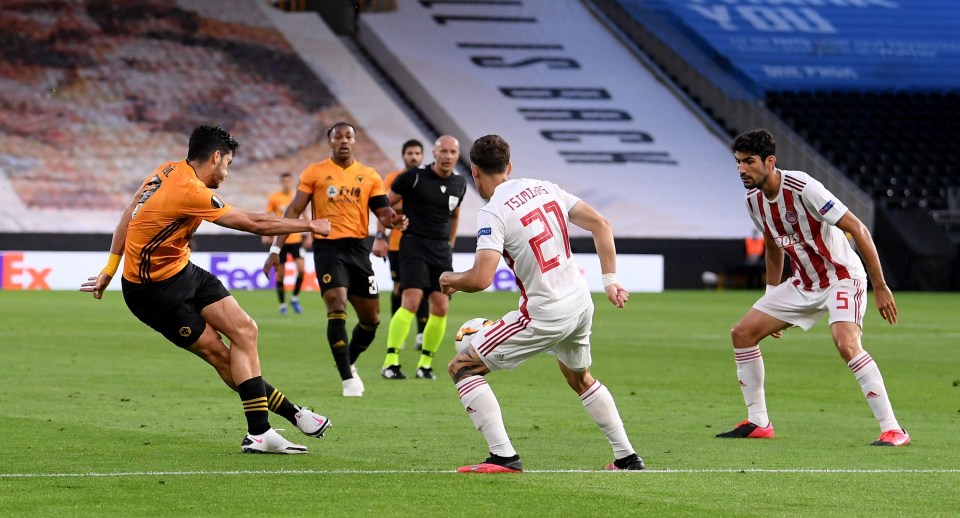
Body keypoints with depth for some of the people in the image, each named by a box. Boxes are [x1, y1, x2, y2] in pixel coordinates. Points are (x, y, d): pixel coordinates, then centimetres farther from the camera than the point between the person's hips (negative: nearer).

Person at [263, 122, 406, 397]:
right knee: (337, 307, -19)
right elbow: (294, 211, 3)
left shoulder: (370, 177, 10)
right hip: (327, 247, -4)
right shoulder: (314, 173, 3)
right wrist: (276, 248, -4)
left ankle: (348, 364, 32)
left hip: (358, 248, 4)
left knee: (371, 318, 7)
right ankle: (348, 379, -15)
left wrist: (394, 220, -17)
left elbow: (383, 213, 8)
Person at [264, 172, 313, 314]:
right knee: (280, 274, 1)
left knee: (301, 269, -14)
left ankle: (294, 298, 6)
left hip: (296, 238, 1)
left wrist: (309, 236, 7)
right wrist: (266, 235, -7)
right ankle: (282, 304, 13)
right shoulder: (274, 197, -1)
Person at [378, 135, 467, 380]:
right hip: (414, 243, -6)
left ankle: (425, 363, 11)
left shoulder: (459, 184, 8)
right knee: (412, 301, -19)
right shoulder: (415, 177, -9)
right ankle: (390, 362, -16)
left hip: (442, 250, 6)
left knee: (441, 307, -2)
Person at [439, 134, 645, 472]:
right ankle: (627, 457, 33)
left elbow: (481, 278, -23)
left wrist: (451, 280, -1)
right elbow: (601, 225, 7)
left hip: (544, 316, -8)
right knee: (581, 380, 34)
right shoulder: (544, 188, 7)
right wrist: (610, 280, 9)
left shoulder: (493, 213, -14)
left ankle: (503, 457, -6)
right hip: (581, 305, 8)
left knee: (462, 367, 3)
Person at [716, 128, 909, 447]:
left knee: (846, 344, -31)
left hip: (843, 278, -8)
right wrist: (771, 299, 22)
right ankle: (758, 423, 16)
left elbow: (858, 230, -23)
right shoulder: (754, 201, 0)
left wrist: (880, 286, -23)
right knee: (742, 333, 5)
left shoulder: (803, 188, -25)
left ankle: (893, 430, -26)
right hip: (804, 283, 8)